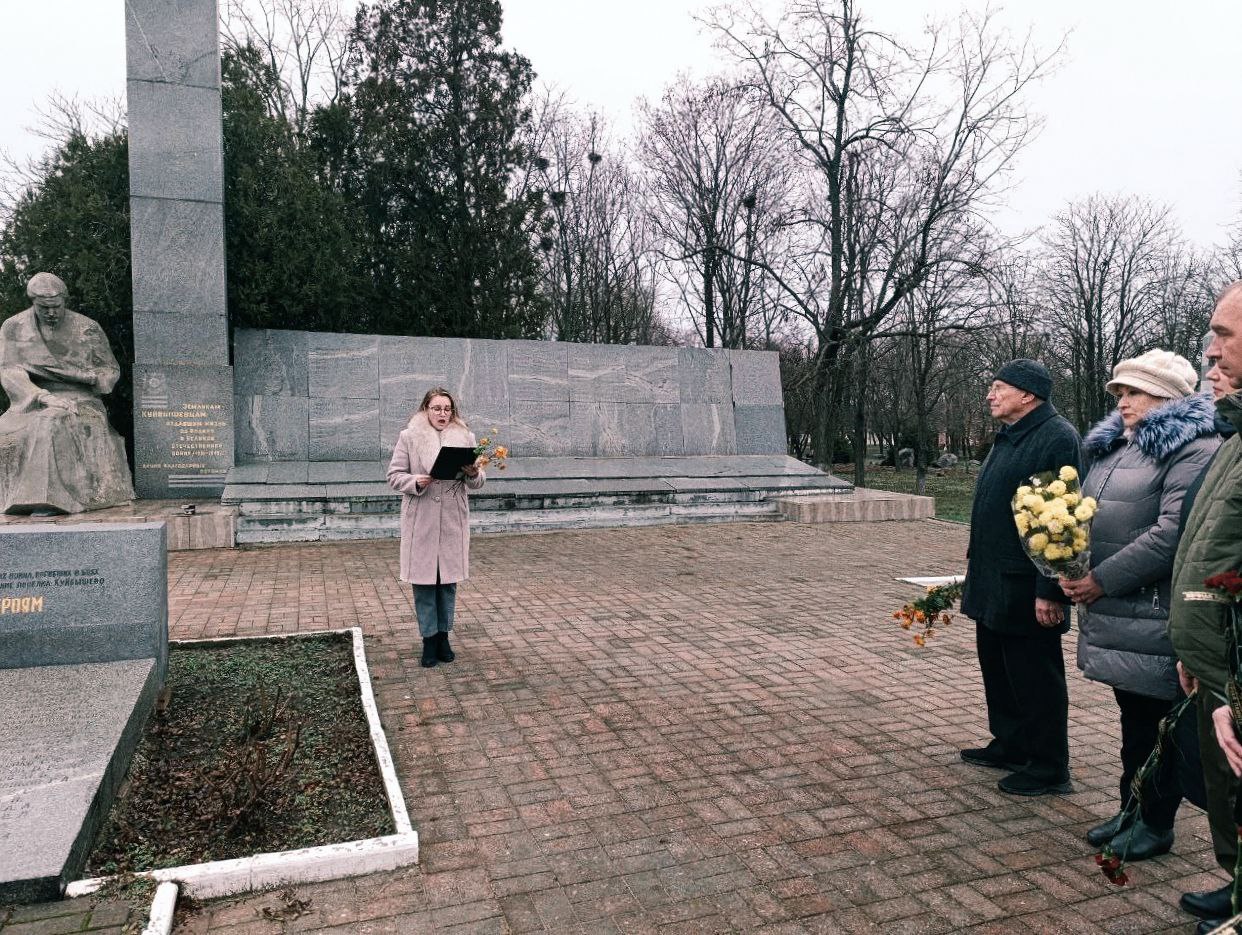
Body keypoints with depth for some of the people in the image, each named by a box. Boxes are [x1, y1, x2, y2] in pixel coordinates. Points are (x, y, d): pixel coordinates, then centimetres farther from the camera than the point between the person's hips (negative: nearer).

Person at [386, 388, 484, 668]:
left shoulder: (465, 437, 7)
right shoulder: (408, 437, 0)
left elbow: (476, 483, 7)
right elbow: (394, 476, 0)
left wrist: (473, 473, -16)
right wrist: (416, 481, -19)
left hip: (453, 521, 2)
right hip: (421, 521, -2)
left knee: (448, 581, 9)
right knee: (424, 581, 3)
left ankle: (443, 637, 23)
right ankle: (429, 640, 15)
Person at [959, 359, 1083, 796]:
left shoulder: (1057, 438, -17)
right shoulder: (1008, 438, 15)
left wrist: (1051, 591, -24)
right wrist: (975, 559, 20)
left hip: (1026, 589, -10)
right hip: (992, 583, 10)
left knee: (1035, 679, 3)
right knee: (997, 668, 20)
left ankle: (1049, 767, 17)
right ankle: (1009, 745, 35)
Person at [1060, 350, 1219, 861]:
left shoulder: (1192, 449, -13)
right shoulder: (1114, 445, 15)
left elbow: (1172, 532, -23)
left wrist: (1102, 580, -20)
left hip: (1156, 617, -8)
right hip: (1114, 612, 8)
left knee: (1160, 721, 6)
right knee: (1132, 717, 19)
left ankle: (1156, 822, 21)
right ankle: (1130, 809, 32)